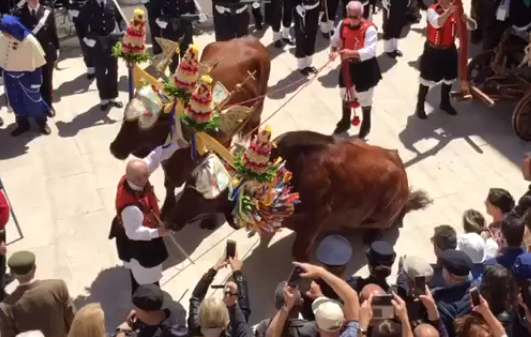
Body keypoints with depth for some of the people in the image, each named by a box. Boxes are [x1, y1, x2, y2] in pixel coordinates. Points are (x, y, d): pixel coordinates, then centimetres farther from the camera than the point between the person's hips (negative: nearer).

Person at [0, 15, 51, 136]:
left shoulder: (29, 40, -23)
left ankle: (42, 123, 34)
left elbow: (37, 63, -15)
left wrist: (36, 81, -12)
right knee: (16, 102, 17)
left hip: (26, 76, -4)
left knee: (33, 102, 13)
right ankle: (22, 124, 36)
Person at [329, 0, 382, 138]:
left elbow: (370, 51, -33)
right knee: (345, 94, 23)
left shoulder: (369, 29, -24)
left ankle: (366, 125, 36)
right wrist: (334, 51, -14)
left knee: (364, 98, 12)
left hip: (365, 68, -5)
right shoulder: (342, 25, -7)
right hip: (347, 66, 5)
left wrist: (352, 53, -46)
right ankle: (345, 121, 46)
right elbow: (335, 41, 8)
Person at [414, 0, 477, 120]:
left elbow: (473, 26, -10)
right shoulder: (432, 10, -17)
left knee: (449, 78, 19)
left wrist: (467, 19, -32)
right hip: (433, 51, -5)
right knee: (426, 79, 7)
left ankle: (445, 103, 41)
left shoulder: (456, 11, -5)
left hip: (449, 50, 5)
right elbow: (437, 23, -39)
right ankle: (420, 106, 22)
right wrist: (448, 12, -54)